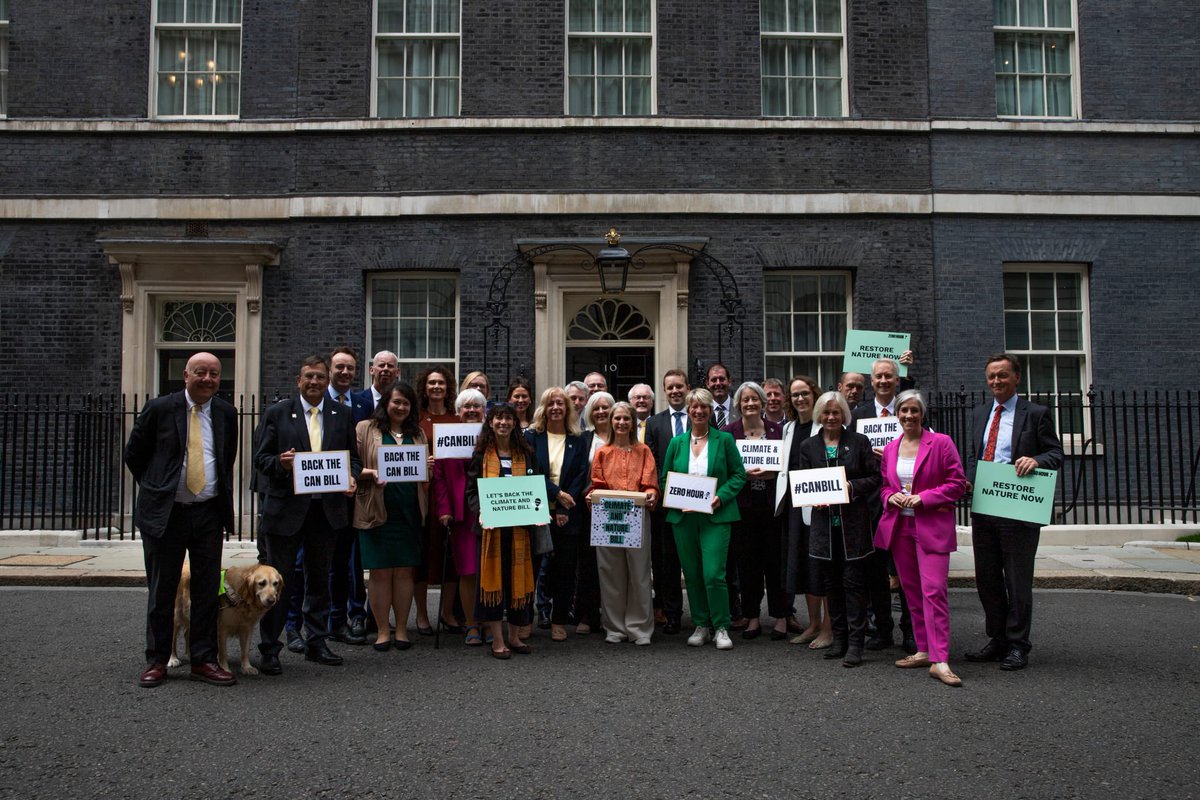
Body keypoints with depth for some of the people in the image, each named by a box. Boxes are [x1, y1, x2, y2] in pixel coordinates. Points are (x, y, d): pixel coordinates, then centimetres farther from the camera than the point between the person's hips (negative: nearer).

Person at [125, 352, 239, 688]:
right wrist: (155, 488, 8)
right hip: (164, 512, -2)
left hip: (209, 512, 3)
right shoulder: (159, 409, -4)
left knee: (208, 590, 6)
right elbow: (134, 454, 7)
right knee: (161, 590, 6)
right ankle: (156, 660, 19)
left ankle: (203, 660, 15)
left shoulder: (226, 414, 6)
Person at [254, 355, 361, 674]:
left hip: (326, 508, 3)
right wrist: (280, 463, -20)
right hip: (286, 507, -3)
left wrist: (351, 478, -8)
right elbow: (260, 458, 0)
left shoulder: (341, 415, 8)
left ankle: (316, 643, 24)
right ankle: (269, 649, 11)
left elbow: (353, 457, 12)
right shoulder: (277, 413, 1)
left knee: (319, 578, 13)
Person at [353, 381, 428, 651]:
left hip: (410, 512, 3)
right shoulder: (365, 429, 4)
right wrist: (371, 473, -18)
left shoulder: (417, 433, 16)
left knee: (405, 570, 5)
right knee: (380, 571, 0)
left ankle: (402, 629, 14)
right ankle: (382, 630, 11)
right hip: (377, 511, -3)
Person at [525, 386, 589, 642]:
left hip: (567, 514, 1)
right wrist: (557, 493, -14)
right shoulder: (531, 436, 4)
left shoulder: (577, 441, 8)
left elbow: (581, 477, 1)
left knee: (565, 568, 3)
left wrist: (564, 509, -10)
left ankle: (559, 621, 13)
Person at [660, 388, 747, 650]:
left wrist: (722, 496, -13)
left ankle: (721, 628, 5)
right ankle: (700, 626, 22)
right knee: (692, 574, 9)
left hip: (716, 516, -3)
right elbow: (664, 478, 12)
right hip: (683, 517, 3)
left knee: (714, 574, -10)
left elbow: (739, 475, 2)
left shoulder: (724, 440, 1)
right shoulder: (677, 443, 8)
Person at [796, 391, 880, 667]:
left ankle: (855, 642, 1)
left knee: (853, 582, -3)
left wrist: (852, 486, -14)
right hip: (824, 522, 3)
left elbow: (875, 478, 1)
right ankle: (839, 638, 19)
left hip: (853, 523, -3)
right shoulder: (808, 446, 9)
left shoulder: (859, 442, 2)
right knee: (831, 582, 9)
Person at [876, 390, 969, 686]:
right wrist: (890, 497, -2)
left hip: (932, 526, -5)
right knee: (911, 590, 9)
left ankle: (940, 661, -10)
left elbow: (957, 483, -5)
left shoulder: (941, 442, -4)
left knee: (934, 591, -12)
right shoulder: (890, 448, 12)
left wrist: (924, 497, -14)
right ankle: (923, 650, 19)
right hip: (898, 526, 5)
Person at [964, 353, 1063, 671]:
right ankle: (997, 640, 26)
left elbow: (1056, 454, -3)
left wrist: (1036, 460, -24)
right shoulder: (979, 413, 14)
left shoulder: (1036, 414, -3)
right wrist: (968, 479, 3)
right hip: (983, 508, 6)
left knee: (1018, 581, 3)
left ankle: (1017, 645, 15)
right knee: (986, 580, 12)